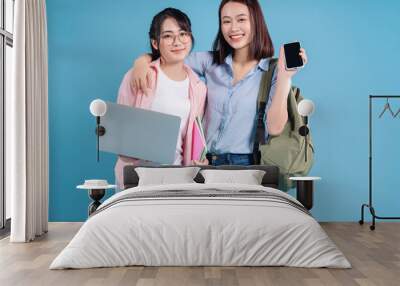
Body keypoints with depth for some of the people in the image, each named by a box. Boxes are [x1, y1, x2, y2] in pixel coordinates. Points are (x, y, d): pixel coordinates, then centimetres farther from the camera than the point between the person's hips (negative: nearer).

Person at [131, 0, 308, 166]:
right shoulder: (210, 61, 6)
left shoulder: (274, 71, -2)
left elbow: (274, 128, -11)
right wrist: (142, 61, -9)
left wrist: (284, 77, -17)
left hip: (246, 164, -2)